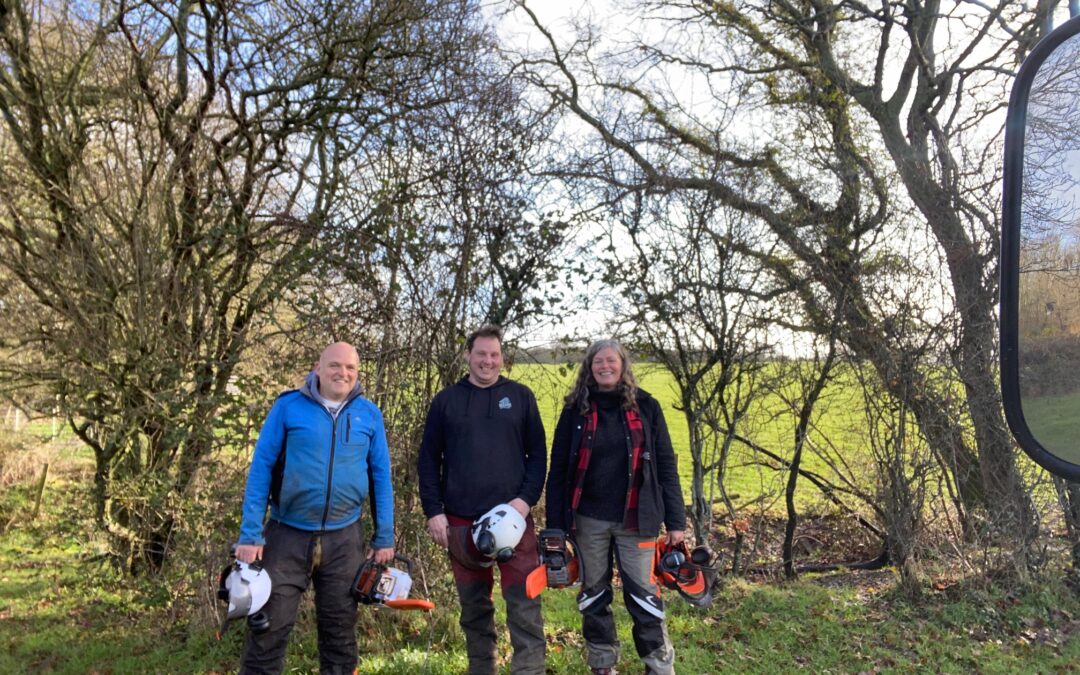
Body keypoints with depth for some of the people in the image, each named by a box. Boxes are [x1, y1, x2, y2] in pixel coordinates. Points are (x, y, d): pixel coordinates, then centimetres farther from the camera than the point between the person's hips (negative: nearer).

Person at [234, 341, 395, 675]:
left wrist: (384, 536, 3)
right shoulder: (288, 406, -5)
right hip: (287, 534, -2)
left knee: (340, 628, 14)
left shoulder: (369, 414, 2)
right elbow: (260, 468, -4)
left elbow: (380, 476, 5)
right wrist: (250, 533, -9)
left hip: (344, 538, 2)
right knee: (269, 627, 5)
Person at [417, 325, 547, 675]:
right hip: (461, 520, 1)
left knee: (524, 603, 0)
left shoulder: (520, 396, 5)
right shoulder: (445, 401, 6)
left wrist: (527, 498, -9)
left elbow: (538, 453, 4)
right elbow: (428, 460, 5)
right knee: (473, 605, 14)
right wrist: (433, 511, -2)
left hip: (513, 517, -1)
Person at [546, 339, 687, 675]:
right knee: (593, 596, 13)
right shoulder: (576, 409, 0)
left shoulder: (645, 406, 0)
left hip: (635, 519, -1)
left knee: (643, 595, 4)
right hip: (588, 520, 1)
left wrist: (675, 520, -2)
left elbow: (665, 465, 1)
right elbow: (558, 470, 1)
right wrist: (555, 524, -4)